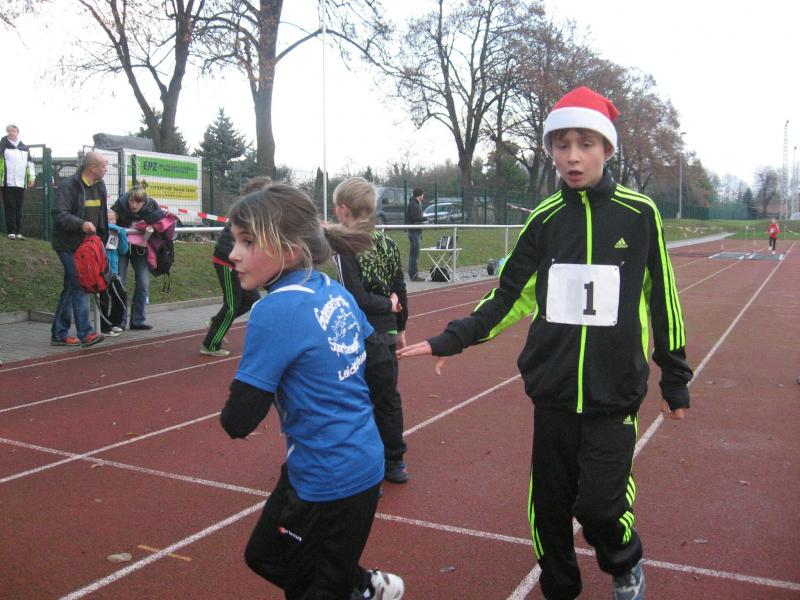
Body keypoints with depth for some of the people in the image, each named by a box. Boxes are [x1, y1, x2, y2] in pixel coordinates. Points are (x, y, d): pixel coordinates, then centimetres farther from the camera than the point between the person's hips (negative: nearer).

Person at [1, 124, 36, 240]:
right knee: (10, 208, -4)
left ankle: (18, 232, 9)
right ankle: (11, 232, -3)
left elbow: (30, 163, 18)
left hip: (21, 183, 3)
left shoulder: (25, 148, 13)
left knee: (19, 208, 6)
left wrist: (31, 177, 11)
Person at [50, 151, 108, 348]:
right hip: (68, 245, -8)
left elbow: (101, 215, 24)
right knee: (78, 286, -13)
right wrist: (81, 224, -35)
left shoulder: (99, 185, 13)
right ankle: (85, 333, -13)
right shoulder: (68, 186, -13)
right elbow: (58, 213, -21)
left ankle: (59, 334, 19)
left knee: (71, 288, 12)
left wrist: (102, 239, 19)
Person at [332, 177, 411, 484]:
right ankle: (394, 462, 29)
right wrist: (400, 327, 18)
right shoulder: (387, 243, 2)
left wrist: (388, 306, -6)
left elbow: (357, 300, -22)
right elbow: (400, 290, 7)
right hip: (385, 335, 6)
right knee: (387, 398, 17)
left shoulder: (343, 248, -16)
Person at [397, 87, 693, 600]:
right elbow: (511, 294, 5)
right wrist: (452, 340, -5)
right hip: (552, 392, 3)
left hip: (615, 391, -3)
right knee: (549, 506, 9)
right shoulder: (546, 218, 2)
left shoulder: (640, 212, -4)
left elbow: (662, 299, 2)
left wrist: (675, 379, 7)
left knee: (598, 505, -8)